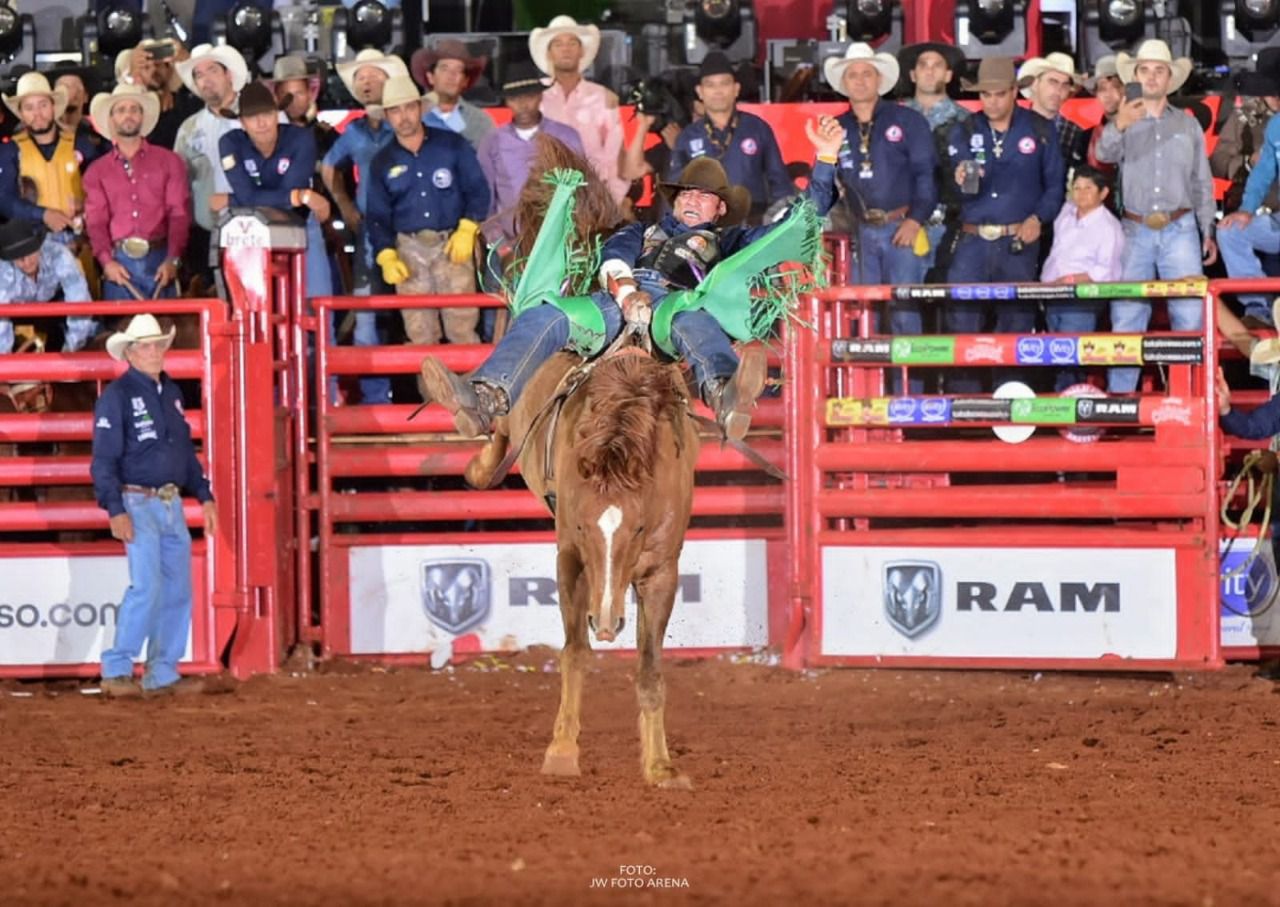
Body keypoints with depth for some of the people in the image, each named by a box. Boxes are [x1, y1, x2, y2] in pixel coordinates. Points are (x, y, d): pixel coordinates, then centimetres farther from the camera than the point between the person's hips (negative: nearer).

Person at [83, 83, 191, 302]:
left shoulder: (168, 161, 10)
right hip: (119, 263, 1)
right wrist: (106, 261, -12)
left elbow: (179, 214, 3)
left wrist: (173, 260, -12)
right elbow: (96, 221, 6)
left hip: (159, 260, -1)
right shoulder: (97, 171, 13)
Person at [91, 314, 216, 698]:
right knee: (147, 587, -16)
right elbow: (104, 459, -12)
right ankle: (116, 670, -9)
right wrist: (115, 511, -18)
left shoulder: (170, 392, 14)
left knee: (177, 591, 7)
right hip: (138, 504, -8)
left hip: (172, 505, 8)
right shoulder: (117, 396, -9)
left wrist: (204, 496, 17)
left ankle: (162, 674, 13)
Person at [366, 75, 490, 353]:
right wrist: (386, 255, -2)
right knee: (419, 333, 0)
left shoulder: (452, 145, 4)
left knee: (462, 327, -10)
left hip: (452, 245, -2)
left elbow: (478, 189, 4)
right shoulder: (383, 162, 10)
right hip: (409, 249, 2)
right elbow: (378, 215, 12)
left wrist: (467, 230, -9)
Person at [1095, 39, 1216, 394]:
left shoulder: (1188, 125, 13)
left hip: (1180, 231, 1)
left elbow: (1203, 182, 16)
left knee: (1191, 316, -7)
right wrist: (1118, 127, -35)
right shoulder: (1125, 121, 8)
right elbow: (1105, 154, -14)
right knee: (1126, 318, -2)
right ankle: (1119, 395, 1)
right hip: (1136, 231, -1)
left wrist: (1208, 232, 10)